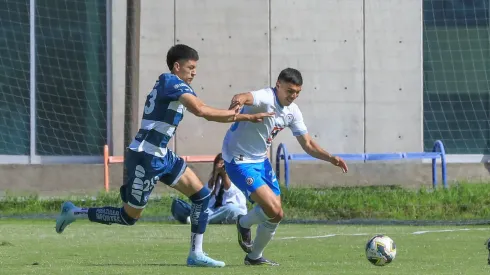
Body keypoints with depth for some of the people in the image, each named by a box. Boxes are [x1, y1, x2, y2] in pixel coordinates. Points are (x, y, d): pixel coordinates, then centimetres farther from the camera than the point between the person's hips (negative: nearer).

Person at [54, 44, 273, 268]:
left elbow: (205, 112, 17)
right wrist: (233, 114, -13)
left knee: (202, 196, 4)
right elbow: (200, 110, -28)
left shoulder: (175, 85, 15)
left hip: (161, 156, 10)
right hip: (145, 157, -10)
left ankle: (196, 254, 7)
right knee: (130, 217, 2)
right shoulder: (171, 82, -15)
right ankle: (74, 213, 16)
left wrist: (247, 117, 13)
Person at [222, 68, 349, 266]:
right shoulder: (266, 98, -24)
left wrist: (330, 158, -9)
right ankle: (244, 224, 12)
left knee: (275, 215, 11)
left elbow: (307, 144, 7)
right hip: (239, 161, -9)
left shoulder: (292, 111, 1)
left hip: (261, 160, 9)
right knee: (274, 210, -20)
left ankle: (254, 256, 32)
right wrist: (238, 101, -72)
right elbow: (246, 98, -47)